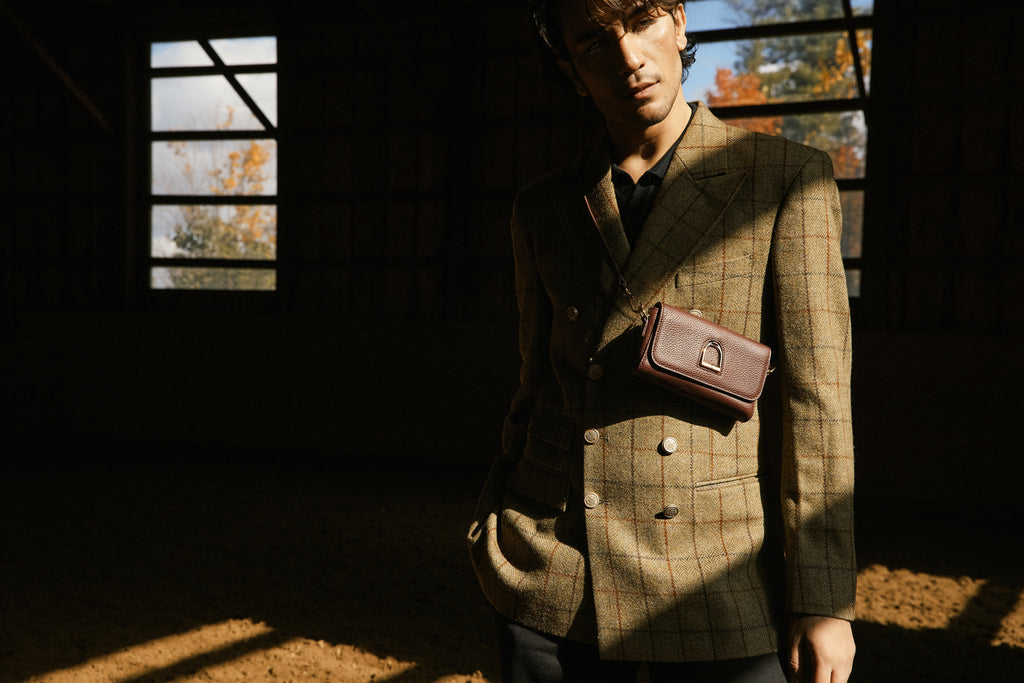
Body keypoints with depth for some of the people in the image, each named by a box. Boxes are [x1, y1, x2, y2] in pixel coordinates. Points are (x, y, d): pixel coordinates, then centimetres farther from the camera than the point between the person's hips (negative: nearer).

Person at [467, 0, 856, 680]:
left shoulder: (789, 179, -3)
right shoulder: (544, 208, 8)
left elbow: (814, 396, -6)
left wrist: (824, 600, -8)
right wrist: (493, 522, 10)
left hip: (714, 576, -2)